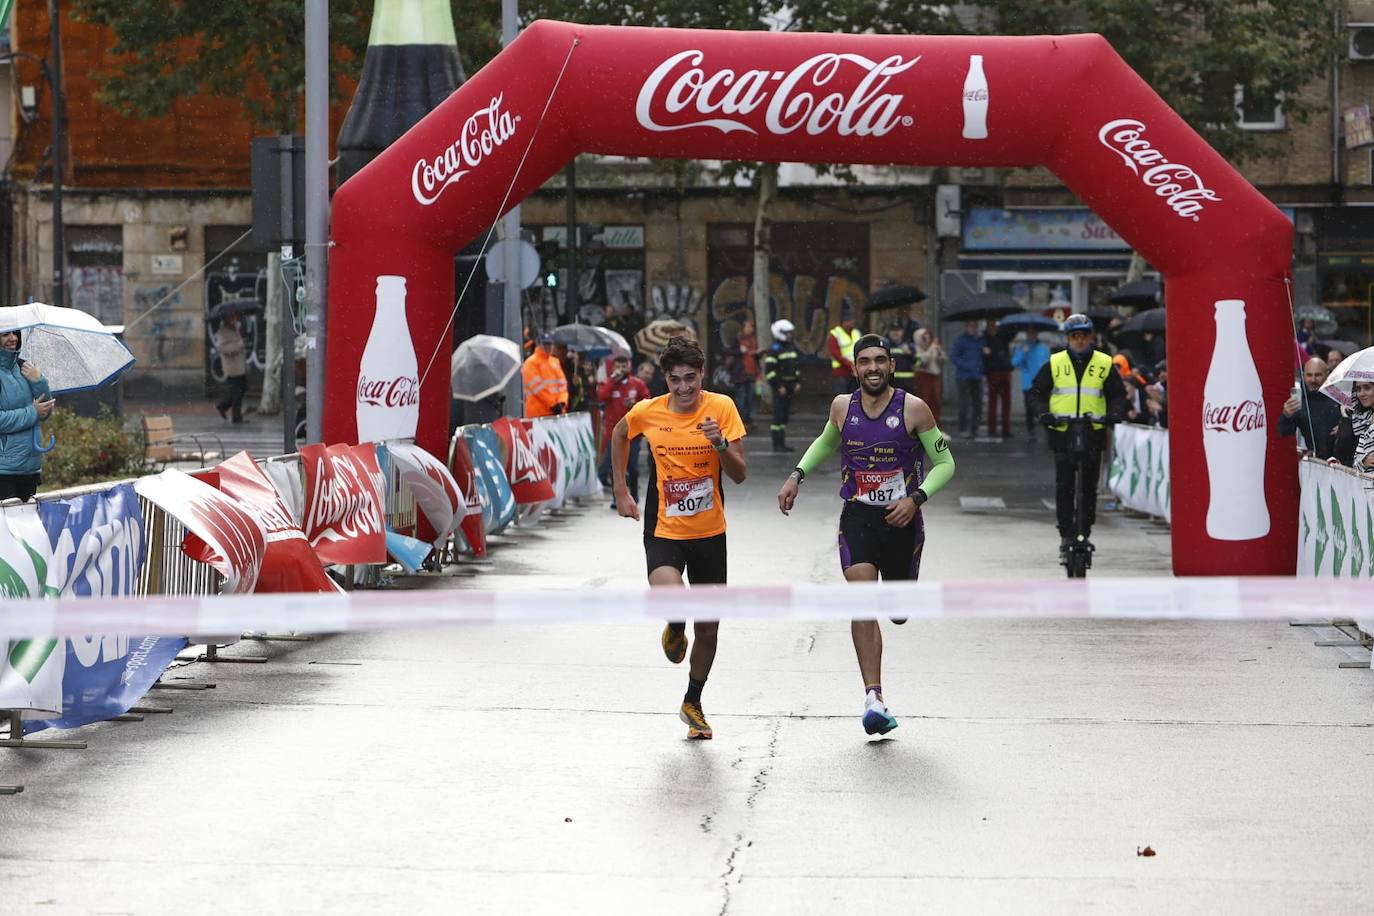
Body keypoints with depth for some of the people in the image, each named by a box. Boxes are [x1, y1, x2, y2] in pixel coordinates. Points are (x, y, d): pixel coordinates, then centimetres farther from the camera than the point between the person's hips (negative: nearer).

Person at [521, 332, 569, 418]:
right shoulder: (531, 363, -5)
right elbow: (537, 387, -12)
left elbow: (562, 383, 12)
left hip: (556, 411, 7)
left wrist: (561, 401, -6)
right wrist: (553, 404, -15)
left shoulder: (555, 361, 17)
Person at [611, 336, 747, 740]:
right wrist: (621, 490, 15)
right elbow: (619, 434, 17)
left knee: (708, 629, 10)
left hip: (710, 532, 2)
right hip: (664, 530, -2)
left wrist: (720, 443, -27)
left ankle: (693, 703, 35)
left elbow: (739, 475, -9)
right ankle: (675, 630, 8)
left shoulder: (722, 408, -8)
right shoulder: (647, 412, -7)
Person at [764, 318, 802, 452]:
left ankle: (782, 443, 15)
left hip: (791, 386, 8)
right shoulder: (774, 350, -11)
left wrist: (798, 382, 12)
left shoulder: (792, 347, 15)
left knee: (785, 415, 10)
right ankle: (777, 444, -5)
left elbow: (797, 366, 23)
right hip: (779, 387, -8)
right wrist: (779, 387, -17)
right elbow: (769, 371, -15)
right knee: (778, 415, -7)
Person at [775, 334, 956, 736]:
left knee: (899, 612, 11)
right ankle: (874, 698, -25)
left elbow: (945, 463, -1)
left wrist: (916, 499, -15)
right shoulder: (842, 407, 2)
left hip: (901, 519, -1)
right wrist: (796, 475, 11)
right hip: (857, 517, 1)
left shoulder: (913, 409, -7)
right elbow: (825, 444, 24)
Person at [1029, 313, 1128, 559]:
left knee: (1089, 487, 4)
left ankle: (1085, 533, 12)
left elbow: (1118, 394, 8)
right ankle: (1066, 535, 2)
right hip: (1062, 431, 0)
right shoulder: (1055, 363, 5)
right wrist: (1043, 412, -8)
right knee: (1064, 487, -2)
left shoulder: (1104, 364, 5)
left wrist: (1114, 414, -10)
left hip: (1093, 431, 0)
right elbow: (1038, 390, 9)